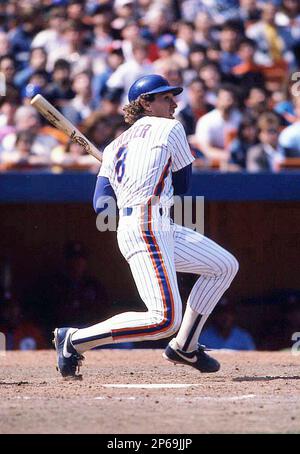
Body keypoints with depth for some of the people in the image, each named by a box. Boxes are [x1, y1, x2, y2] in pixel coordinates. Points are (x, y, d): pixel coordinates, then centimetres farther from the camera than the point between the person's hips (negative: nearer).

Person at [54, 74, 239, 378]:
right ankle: (73, 340, -13)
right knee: (165, 319, -20)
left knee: (225, 265, 20)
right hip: (146, 227, -9)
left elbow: (101, 203, 11)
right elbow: (182, 185, 12)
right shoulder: (168, 128, 3)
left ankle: (184, 347, 23)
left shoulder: (115, 147, 23)